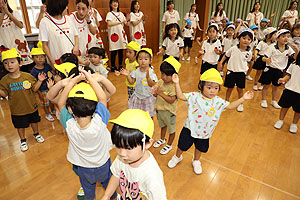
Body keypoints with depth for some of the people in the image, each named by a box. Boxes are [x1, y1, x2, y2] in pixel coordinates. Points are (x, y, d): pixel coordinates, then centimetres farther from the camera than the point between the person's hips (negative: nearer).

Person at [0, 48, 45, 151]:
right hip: (17, 109, 0)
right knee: (20, 126, 14)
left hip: (31, 106, 0)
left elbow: (34, 89, -5)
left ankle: (36, 134, 45)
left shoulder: (27, 76, -9)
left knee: (34, 121, 19)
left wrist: (40, 81, -18)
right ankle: (23, 140, 36)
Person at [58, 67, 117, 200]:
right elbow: (103, 97, -27)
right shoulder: (99, 121, -38)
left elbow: (61, 103, -21)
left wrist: (72, 82, -27)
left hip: (84, 168, 1)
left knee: (88, 189, 31)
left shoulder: (69, 125, -34)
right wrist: (89, 77, -25)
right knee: (108, 183, 31)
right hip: (103, 164, 0)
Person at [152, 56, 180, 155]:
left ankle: (169, 145, 37)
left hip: (169, 112, -6)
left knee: (171, 129, 15)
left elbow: (171, 100, -29)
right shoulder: (160, 82, -5)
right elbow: (155, 94, 2)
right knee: (163, 125, 30)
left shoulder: (174, 86, -25)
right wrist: (155, 92, -22)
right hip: (159, 109, 7)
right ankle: (162, 139, 54)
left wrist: (161, 93, -30)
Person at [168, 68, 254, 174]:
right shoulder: (194, 96, -19)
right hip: (190, 129, -3)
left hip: (204, 132, 3)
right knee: (182, 145, 15)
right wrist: (177, 84, -35)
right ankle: (177, 157, 48)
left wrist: (243, 98, -9)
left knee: (200, 148, 25)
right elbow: (180, 96, -24)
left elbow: (230, 106, -2)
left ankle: (196, 161, 55)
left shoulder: (218, 101, -8)